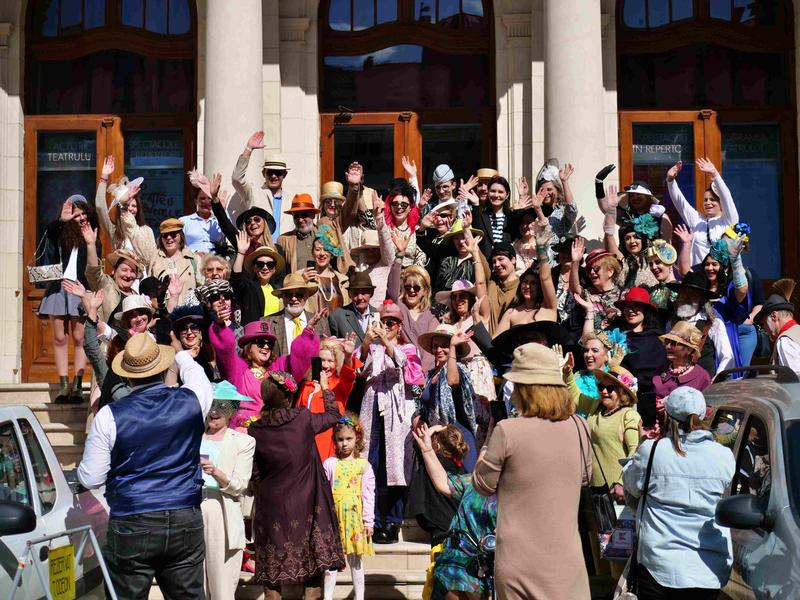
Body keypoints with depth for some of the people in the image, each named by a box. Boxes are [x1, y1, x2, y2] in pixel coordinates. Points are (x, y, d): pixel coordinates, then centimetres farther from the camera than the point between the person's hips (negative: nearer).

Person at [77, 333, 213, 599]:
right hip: (186, 523, 2)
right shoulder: (192, 400, -2)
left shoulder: (109, 415, -8)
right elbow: (194, 372, 24)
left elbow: (90, 479, -2)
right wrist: (180, 353, 45)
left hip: (131, 527, -2)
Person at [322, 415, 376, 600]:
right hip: (333, 517, 0)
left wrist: (369, 521, -1)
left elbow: (368, 495, 1)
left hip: (355, 517, 0)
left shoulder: (364, 465, 2)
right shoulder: (329, 463, 1)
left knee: (355, 559, 8)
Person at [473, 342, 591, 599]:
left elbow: (483, 486, -3)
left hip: (521, 561, -3)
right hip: (565, 559, 3)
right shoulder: (577, 427, -2)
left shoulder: (507, 431, -16)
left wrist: (485, 451, 12)